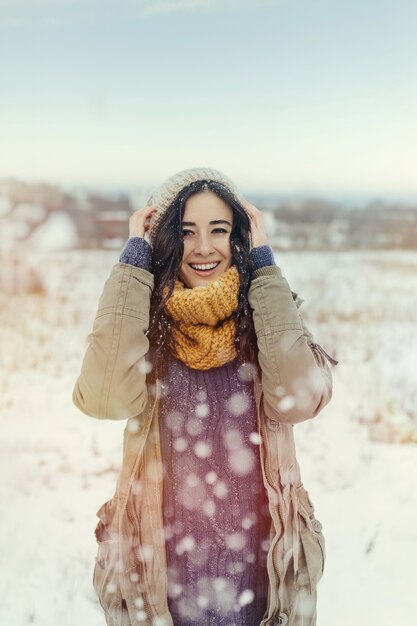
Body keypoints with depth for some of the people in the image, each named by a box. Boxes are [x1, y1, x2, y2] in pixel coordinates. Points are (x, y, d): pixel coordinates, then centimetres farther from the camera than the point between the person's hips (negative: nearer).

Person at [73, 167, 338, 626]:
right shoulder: (144, 321, -8)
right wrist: (135, 258, -20)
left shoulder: (264, 317, -6)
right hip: (161, 568, 0)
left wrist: (263, 265, -18)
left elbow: (300, 398, -24)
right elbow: (106, 397, -28)